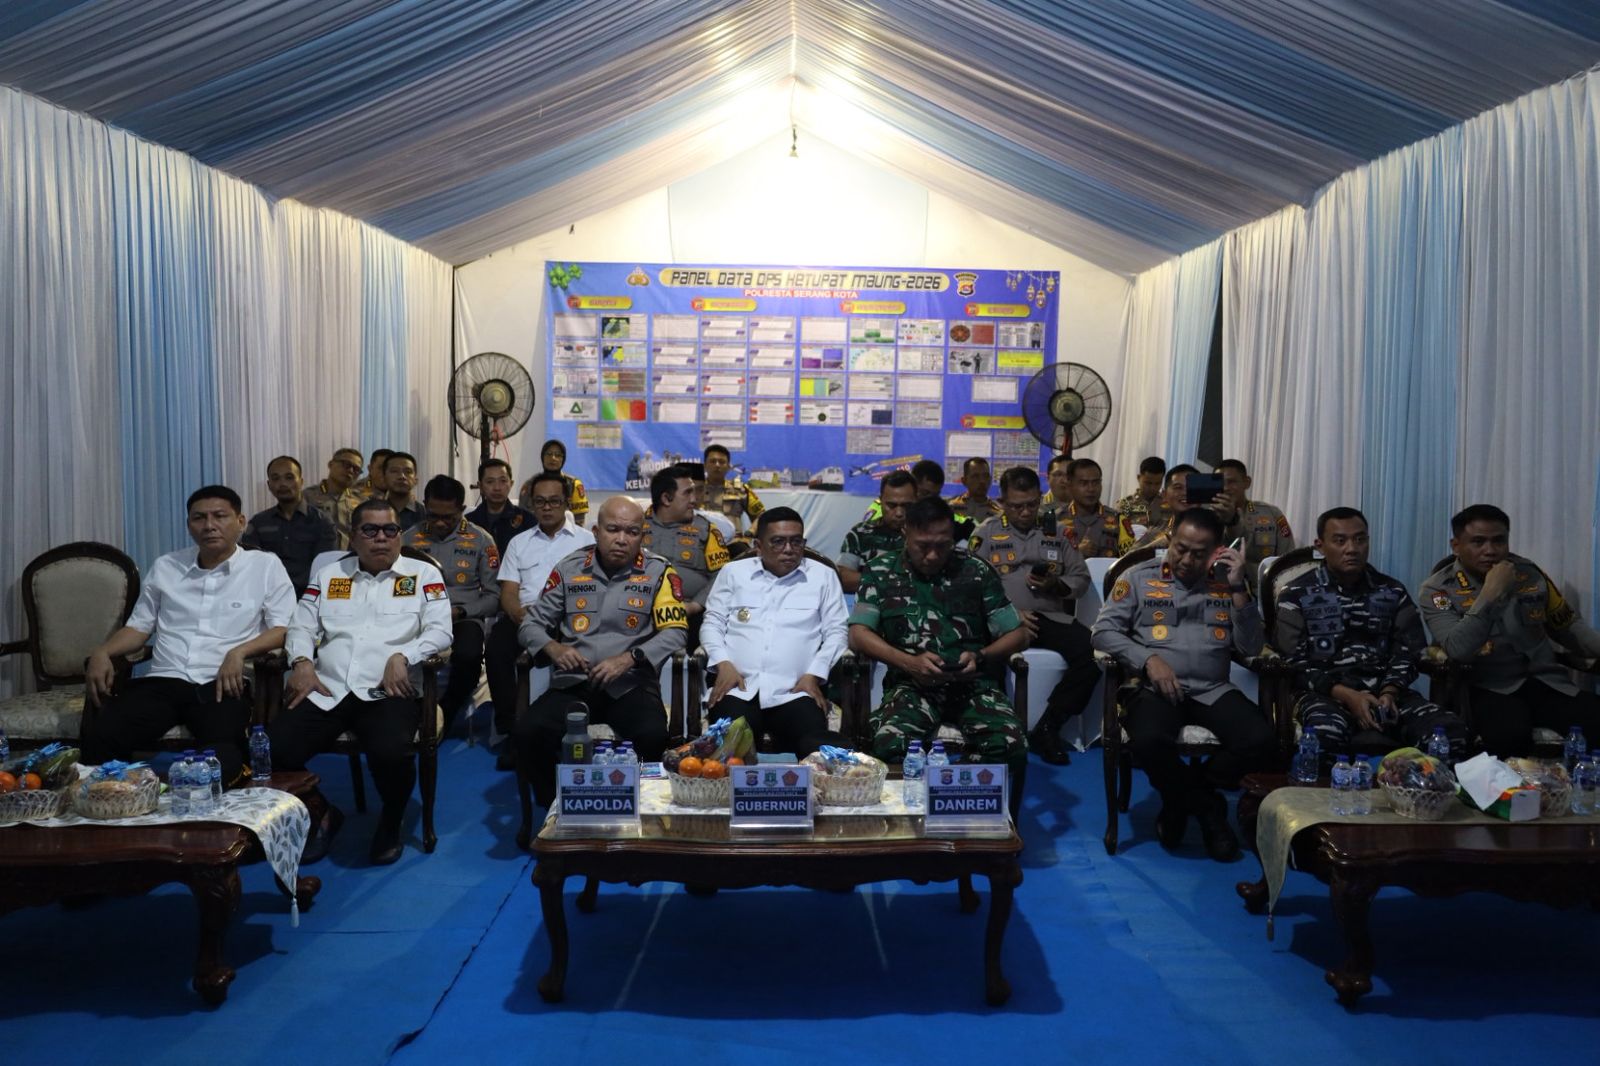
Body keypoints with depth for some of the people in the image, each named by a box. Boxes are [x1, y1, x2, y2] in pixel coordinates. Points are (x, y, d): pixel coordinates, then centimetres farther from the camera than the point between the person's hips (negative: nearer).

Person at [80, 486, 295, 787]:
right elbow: (138, 627, 23)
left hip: (223, 684, -3)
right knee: (98, 736, -26)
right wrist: (102, 652, 2)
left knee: (222, 754, -35)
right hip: (164, 681, 4)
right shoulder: (165, 567, 20)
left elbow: (284, 629, 1)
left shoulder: (266, 566, 9)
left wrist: (239, 651, -16)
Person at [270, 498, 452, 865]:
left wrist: (402, 657, -15)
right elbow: (302, 626, 16)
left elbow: (440, 630, 1)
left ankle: (390, 825, 0)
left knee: (390, 752, -34)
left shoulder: (423, 574, 11)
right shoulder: (328, 575, 21)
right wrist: (302, 662, -4)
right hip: (327, 690, 3)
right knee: (274, 749, -20)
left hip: (387, 691, -3)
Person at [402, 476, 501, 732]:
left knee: (468, 656, -36)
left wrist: (461, 611, -10)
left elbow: (493, 595, 5)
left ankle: (444, 715, -7)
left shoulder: (480, 540, 6)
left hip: (464, 617, 0)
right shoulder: (409, 538, 11)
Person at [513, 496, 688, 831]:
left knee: (653, 736, -33)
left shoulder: (659, 572, 4)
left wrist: (628, 658, -17)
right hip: (573, 683, 2)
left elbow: (675, 631, -3)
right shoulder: (569, 568, 11)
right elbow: (531, 623, 13)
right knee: (527, 732, -26)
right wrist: (554, 648, -10)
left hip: (631, 685, -2)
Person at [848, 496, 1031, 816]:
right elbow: (858, 634, 1)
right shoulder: (881, 572, 9)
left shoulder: (977, 572, 10)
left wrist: (981, 657, -9)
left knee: (1010, 747, -28)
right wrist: (910, 662, -15)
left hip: (974, 683, 1)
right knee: (890, 747, -33)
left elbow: (1018, 634, 12)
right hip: (911, 684, -1)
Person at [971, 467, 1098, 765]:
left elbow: (1081, 578, 18)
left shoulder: (1058, 533, 18)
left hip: (1051, 617, 3)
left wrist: (1056, 585, -4)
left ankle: (1047, 727, -14)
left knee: (1092, 651, -27)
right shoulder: (987, 534, 10)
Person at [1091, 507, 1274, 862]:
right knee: (1148, 741, -34)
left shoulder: (1227, 585, 12)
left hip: (1212, 690, 2)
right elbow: (1104, 631, 0)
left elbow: (1251, 647, 4)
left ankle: (1182, 800, 0)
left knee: (1260, 739, -25)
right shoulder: (1139, 578, 7)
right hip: (1156, 687, -2)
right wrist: (1148, 660, -14)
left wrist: (1238, 589, -6)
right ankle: (1207, 805, -1)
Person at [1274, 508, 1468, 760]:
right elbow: (1294, 663, -4)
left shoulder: (1392, 592, 15)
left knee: (1450, 730, -24)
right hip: (1326, 693, -4)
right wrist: (1347, 695, -17)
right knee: (1326, 736, -39)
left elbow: (1407, 653, 10)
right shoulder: (1297, 595, 4)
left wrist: (1389, 693, -12)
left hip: (1384, 691, 4)